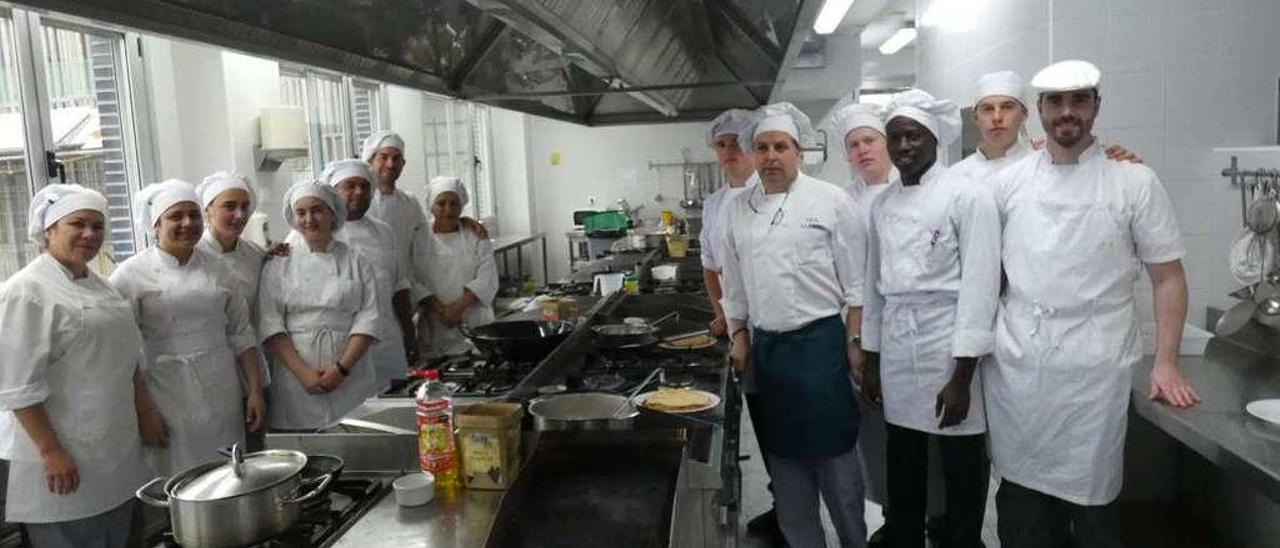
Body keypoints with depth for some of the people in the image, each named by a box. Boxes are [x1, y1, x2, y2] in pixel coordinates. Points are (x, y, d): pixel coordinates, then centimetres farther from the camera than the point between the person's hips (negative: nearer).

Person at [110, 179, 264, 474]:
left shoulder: (217, 270, 8)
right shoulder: (131, 275, -4)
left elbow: (240, 335, 11)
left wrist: (255, 390, 6)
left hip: (223, 399, 4)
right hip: (168, 402, -3)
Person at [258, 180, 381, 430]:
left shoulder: (357, 263, 6)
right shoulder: (279, 265, 6)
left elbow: (368, 318, 0)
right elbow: (270, 323, -1)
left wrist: (341, 368, -12)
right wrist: (302, 372, -12)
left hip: (349, 379, 0)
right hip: (295, 379, 0)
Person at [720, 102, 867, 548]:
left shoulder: (830, 201, -4)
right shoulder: (737, 209, 8)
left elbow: (855, 281, -4)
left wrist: (854, 342, -8)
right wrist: (739, 337, 9)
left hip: (819, 342, -4)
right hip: (765, 346, 4)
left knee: (833, 450, 2)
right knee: (783, 452, 13)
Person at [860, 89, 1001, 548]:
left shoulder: (968, 197, -9)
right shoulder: (882, 204, 9)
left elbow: (979, 287, -13)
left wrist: (962, 377, -16)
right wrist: (870, 360, 13)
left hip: (949, 350, -5)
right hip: (895, 351, 5)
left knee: (962, 475, 7)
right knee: (903, 475, 16)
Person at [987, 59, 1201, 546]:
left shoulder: (1134, 182, 0)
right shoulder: (1009, 182, 7)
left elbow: (1167, 276, 1)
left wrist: (1166, 363, -5)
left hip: (1094, 371, -2)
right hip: (1016, 368, 2)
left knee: (1090, 501, 6)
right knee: (1021, 508, 11)